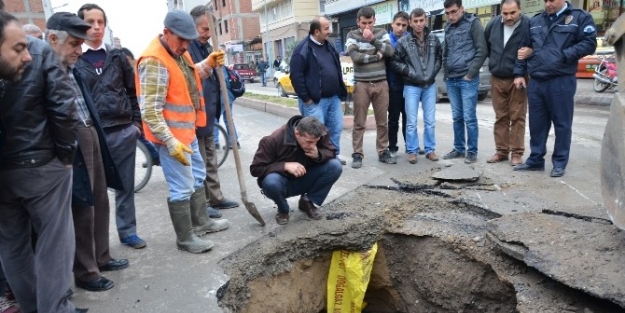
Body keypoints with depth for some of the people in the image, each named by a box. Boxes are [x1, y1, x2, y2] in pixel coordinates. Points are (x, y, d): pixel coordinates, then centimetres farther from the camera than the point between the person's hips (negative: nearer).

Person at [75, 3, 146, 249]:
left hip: (123, 130, 2)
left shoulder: (117, 56, 8)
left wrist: (136, 122, 5)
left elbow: (132, 90, 11)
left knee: (125, 184, 10)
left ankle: (127, 231, 24)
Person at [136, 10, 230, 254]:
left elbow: (190, 77, 22)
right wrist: (170, 142, -31)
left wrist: (208, 64, 4)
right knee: (182, 188, -2)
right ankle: (185, 238, 14)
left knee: (197, 176, 21)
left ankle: (201, 222, 38)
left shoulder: (179, 52, 5)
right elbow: (150, 111, -27)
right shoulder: (154, 61, -24)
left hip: (187, 130, 10)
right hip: (171, 136, -10)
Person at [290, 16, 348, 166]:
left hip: (334, 98, 8)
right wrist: (306, 99, -15)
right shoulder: (303, 49, -12)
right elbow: (296, 76, -16)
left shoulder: (329, 46, 13)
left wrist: (340, 92, 13)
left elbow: (338, 70, 20)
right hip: (315, 101, -7)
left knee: (336, 129, 11)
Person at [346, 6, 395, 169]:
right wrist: (377, 56, -7)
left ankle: (383, 152, 19)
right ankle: (357, 154, 8)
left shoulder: (382, 33, 9)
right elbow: (355, 57, -13)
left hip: (381, 83, 2)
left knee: (382, 121, 8)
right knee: (359, 123, 1)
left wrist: (373, 39, -15)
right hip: (361, 84, -2)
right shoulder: (352, 35, 2)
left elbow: (390, 52, -7)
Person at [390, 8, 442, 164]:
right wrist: (410, 72, -10)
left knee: (430, 121, 7)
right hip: (411, 86, -3)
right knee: (411, 122, 0)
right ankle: (412, 151, 12)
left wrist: (433, 71, -3)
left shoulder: (434, 39, 3)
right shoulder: (404, 42, -6)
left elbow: (439, 57, 13)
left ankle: (430, 150, 19)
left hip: (430, 85, 3)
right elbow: (395, 62, -3)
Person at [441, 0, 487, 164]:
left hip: (468, 80, -6)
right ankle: (459, 149, 20)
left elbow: (481, 51, -8)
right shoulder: (448, 27, 15)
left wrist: (470, 74, -12)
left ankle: (472, 151, 7)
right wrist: (446, 72, 10)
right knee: (457, 118, 11)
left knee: (469, 118, -3)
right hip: (451, 80, 6)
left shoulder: (473, 23, -3)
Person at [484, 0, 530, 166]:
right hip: (497, 79, 5)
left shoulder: (529, 25, -16)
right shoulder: (493, 24, 0)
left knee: (517, 117, 2)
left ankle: (517, 153, 9)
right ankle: (501, 151, 19)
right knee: (500, 117, 10)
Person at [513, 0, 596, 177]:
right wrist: (519, 73, 5)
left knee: (562, 124, 4)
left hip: (561, 81, -4)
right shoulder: (535, 21, 15)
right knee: (537, 123, 11)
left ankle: (559, 163, 14)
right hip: (535, 82, 5)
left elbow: (589, 44, -5)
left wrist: (564, 56, -16)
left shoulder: (580, 17, 2)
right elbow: (524, 48, 18)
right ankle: (535, 160, 22)